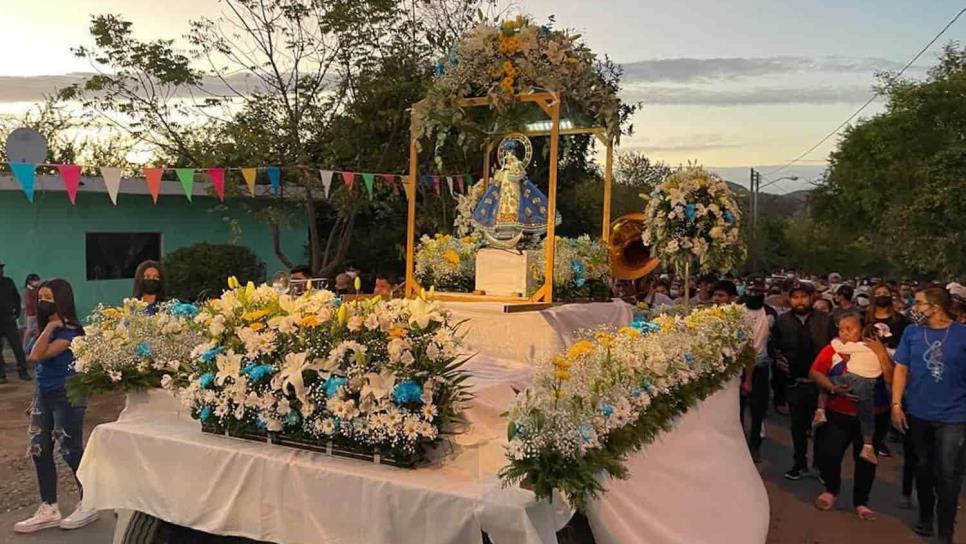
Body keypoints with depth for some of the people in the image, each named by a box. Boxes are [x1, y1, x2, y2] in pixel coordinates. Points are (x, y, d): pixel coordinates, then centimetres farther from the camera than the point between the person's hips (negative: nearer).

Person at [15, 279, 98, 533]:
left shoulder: (70, 332, -17)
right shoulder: (47, 330, 9)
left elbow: (37, 356, -25)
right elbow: (39, 361, 14)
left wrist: (51, 326, -21)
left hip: (66, 396, -9)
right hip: (43, 394, 9)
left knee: (71, 452, -1)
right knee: (39, 451, 9)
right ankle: (48, 509, 20)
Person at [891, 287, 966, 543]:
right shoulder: (911, 332, -2)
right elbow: (901, 369, 1)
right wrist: (896, 404, -5)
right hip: (918, 414, 3)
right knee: (923, 469, 17)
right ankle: (925, 518, 35)